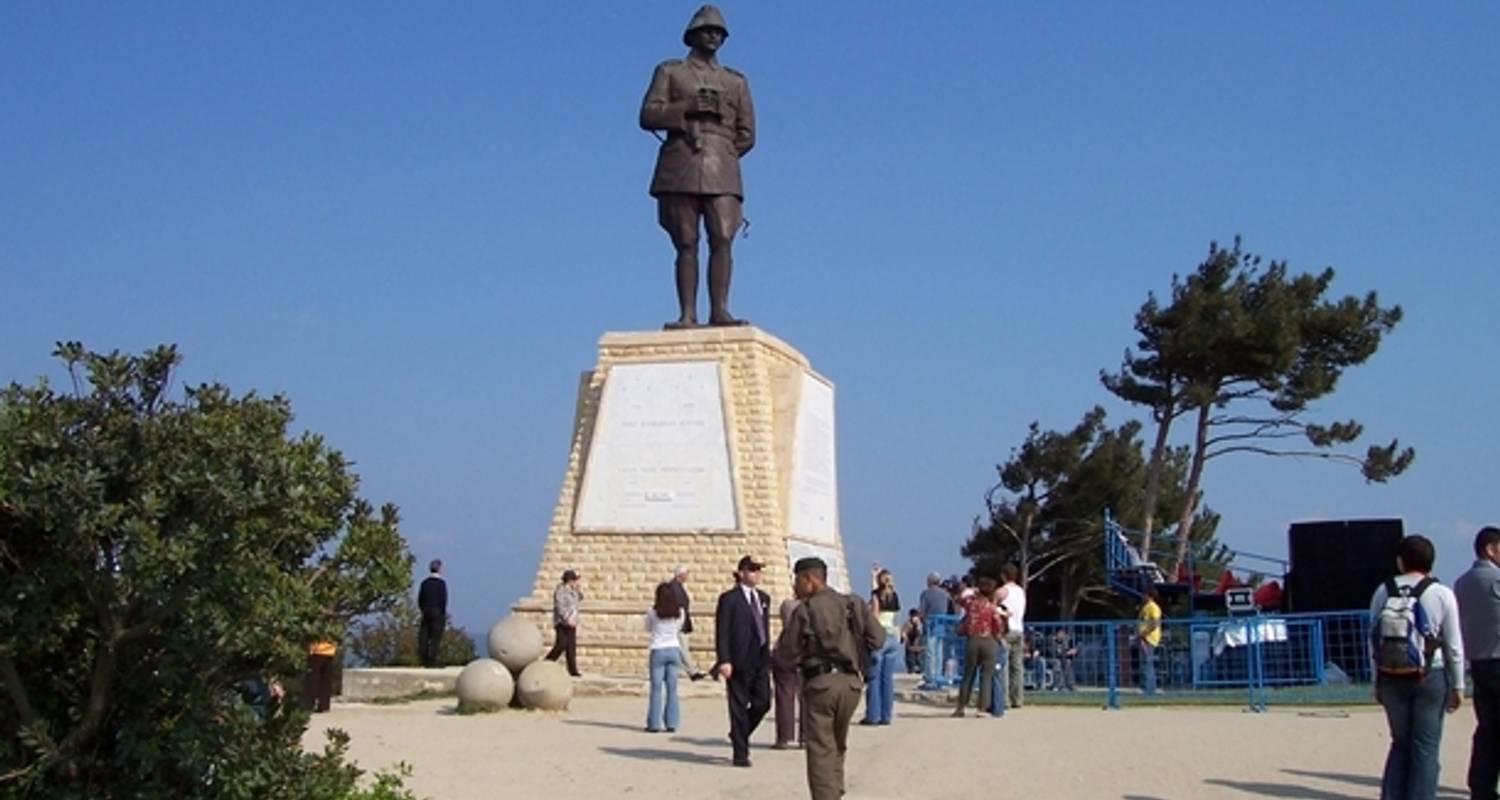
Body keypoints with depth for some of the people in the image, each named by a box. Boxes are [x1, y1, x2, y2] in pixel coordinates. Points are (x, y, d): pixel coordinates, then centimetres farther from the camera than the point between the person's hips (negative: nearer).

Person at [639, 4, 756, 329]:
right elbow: (648, 115, 4)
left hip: (721, 172, 1)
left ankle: (719, 311, -16)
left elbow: (746, 134, 18)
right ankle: (687, 315, -8)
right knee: (686, 244, -5)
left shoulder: (736, 81, 22)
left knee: (722, 239, -13)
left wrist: (721, 154, 3)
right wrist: (687, 108, -9)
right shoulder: (669, 71, 17)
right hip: (680, 171, -1)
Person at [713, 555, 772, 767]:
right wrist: (724, 660, -17)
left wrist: (767, 654, 16)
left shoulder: (764, 598, 15)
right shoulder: (729, 598, -5)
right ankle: (740, 752, 9)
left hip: (760, 661, 6)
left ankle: (740, 735, 28)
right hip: (739, 661, -6)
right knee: (739, 707, 1)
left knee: (763, 703, 3)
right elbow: (722, 633, -9)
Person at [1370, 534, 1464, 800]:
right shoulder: (1442, 594, -5)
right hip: (1430, 678, -3)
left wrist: (1377, 683, 11)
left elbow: (1374, 641, 3)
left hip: (1391, 678, 3)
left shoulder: (1383, 592, 1)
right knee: (1426, 747, 5)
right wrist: (1457, 686, 7)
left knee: (1400, 743, 16)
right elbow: (1454, 646, -3)